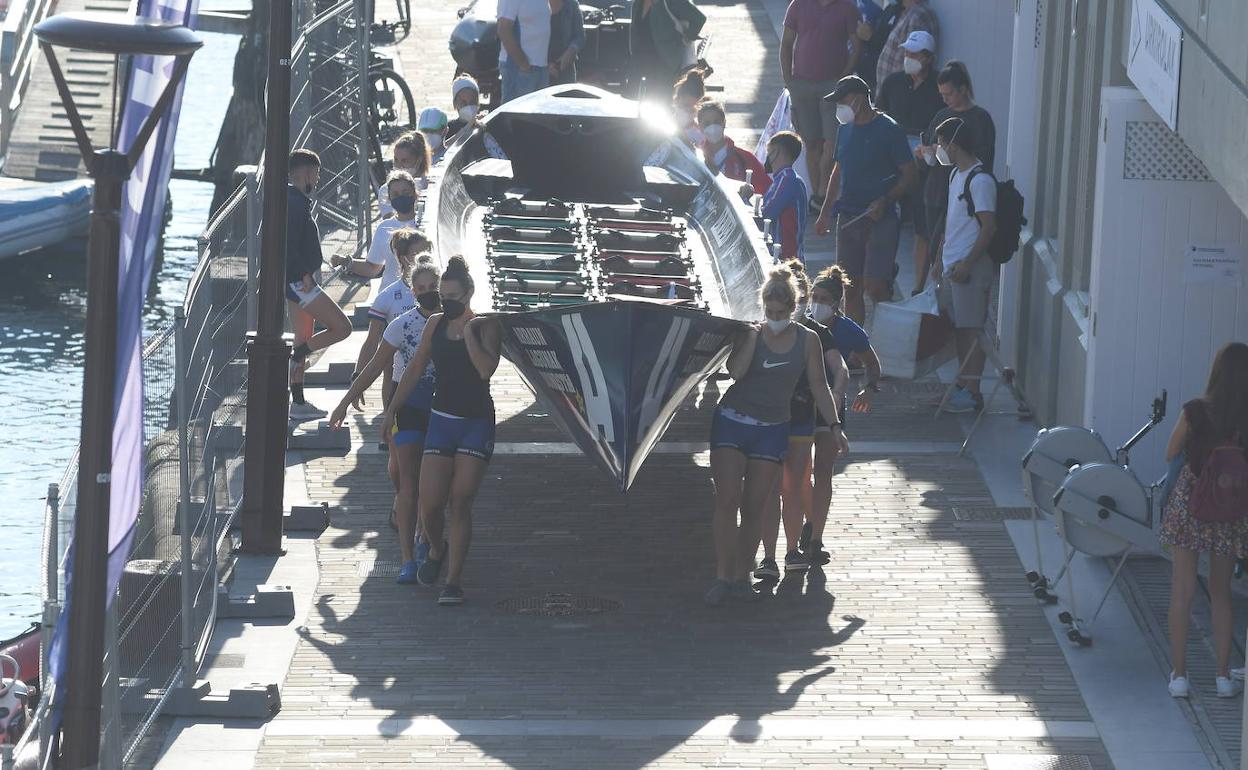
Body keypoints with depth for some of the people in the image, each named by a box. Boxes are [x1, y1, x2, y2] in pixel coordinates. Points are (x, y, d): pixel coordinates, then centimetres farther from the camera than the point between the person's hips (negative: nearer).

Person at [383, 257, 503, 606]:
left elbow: (486, 368, -22)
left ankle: (453, 582, -5)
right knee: (430, 503, -4)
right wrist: (391, 409, 15)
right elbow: (415, 369, 15)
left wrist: (468, 330, -19)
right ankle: (436, 551, 29)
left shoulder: (486, 327, -6)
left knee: (460, 502, -9)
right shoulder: (436, 325, 7)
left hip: (476, 423, -4)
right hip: (441, 420, 4)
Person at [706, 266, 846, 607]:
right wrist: (752, 336, -18)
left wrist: (835, 425, 5)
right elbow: (736, 371, -17)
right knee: (727, 501, -10)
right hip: (732, 422, -1)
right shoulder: (749, 334, 0)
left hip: (771, 431, 1)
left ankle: (742, 577, 7)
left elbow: (819, 385, 9)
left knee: (753, 508, 1)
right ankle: (723, 577, -9)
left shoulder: (807, 340, 4)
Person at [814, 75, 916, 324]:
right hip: (848, 217, 7)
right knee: (851, 289, 7)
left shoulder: (889, 130, -9)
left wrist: (885, 201, -19)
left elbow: (910, 173, -8)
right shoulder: (846, 129, 12)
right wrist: (825, 213, 18)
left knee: (874, 285, -14)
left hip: (880, 219, -7)